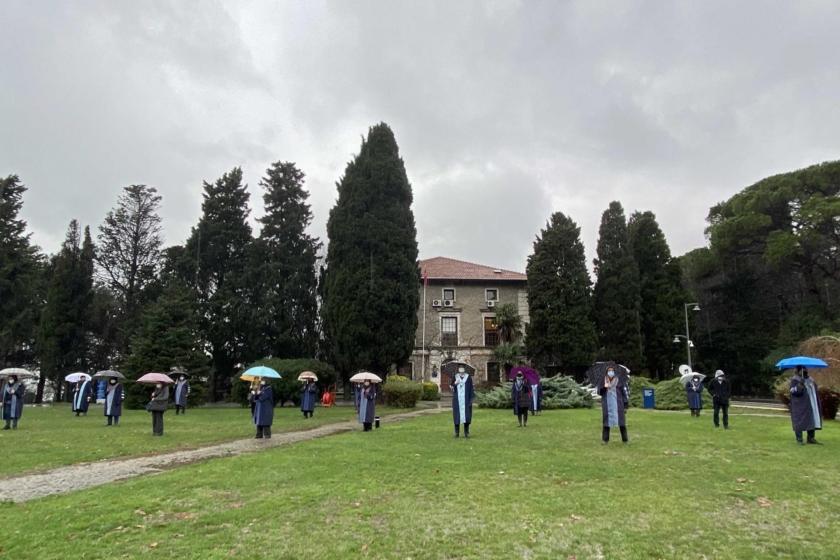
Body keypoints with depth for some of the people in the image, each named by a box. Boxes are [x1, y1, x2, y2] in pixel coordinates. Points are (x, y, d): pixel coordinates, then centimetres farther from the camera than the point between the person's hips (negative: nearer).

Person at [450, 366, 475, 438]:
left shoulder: (468, 377, -1)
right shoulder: (455, 377, 4)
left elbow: (471, 389, -2)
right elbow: (451, 387, 5)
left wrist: (471, 399, -9)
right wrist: (455, 383, -16)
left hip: (466, 400, -1)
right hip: (457, 400, 1)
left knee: (466, 415, -1)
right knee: (457, 415, 3)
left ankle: (466, 432, 8)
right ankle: (457, 432, 11)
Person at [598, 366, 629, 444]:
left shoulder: (619, 381, 1)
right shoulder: (603, 381, 5)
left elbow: (625, 392, 2)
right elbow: (599, 392, 4)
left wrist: (625, 404, -2)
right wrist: (604, 387, -16)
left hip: (618, 404, -1)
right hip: (607, 405, 1)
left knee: (621, 423, 0)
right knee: (606, 422, 3)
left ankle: (625, 439, 11)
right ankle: (605, 440, 12)